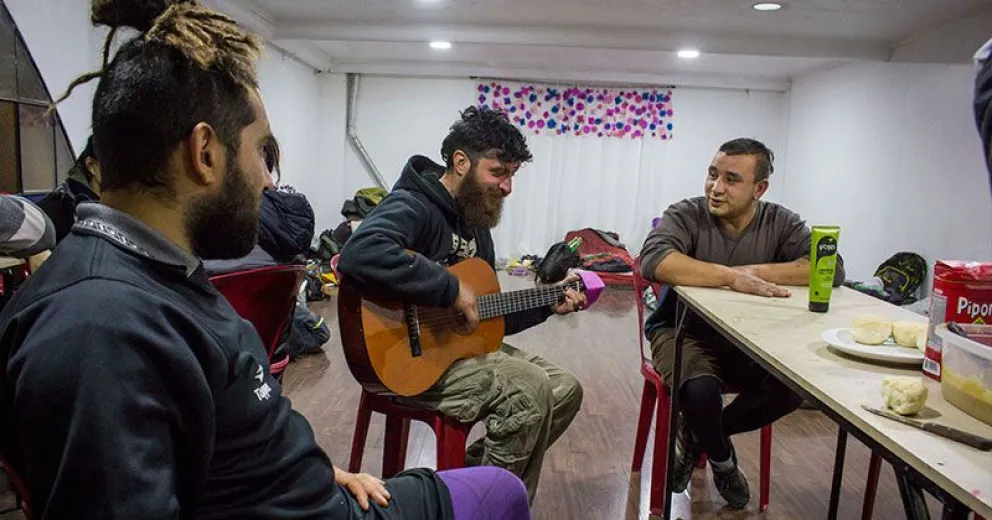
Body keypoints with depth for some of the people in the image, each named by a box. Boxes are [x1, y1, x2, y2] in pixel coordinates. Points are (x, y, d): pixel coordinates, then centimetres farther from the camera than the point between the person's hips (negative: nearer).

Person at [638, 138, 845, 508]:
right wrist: (733, 276, -36)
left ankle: (696, 435, 4)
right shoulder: (686, 215, -12)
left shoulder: (780, 223, -1)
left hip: (749, 338, 4)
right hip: (684, 331, -3)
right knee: (700, 389, -32)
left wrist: (753, 271, -24)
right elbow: (653, 261, -32)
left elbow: (831, 268, -15)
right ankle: (723, 460, 7)